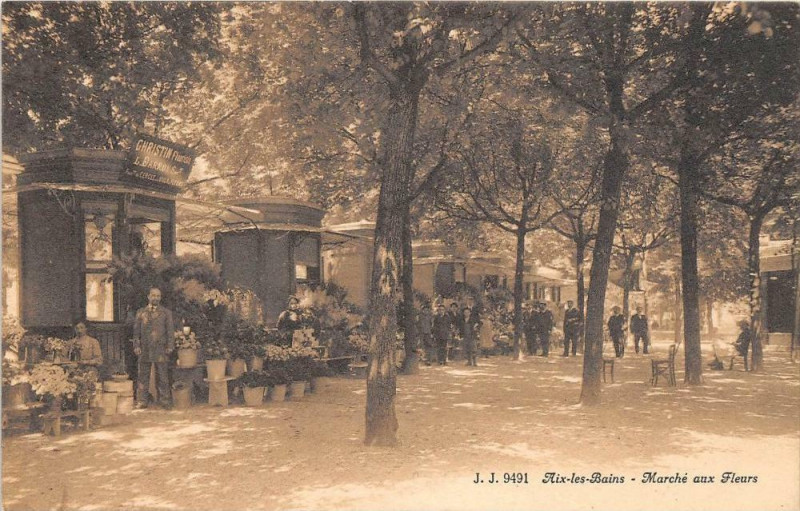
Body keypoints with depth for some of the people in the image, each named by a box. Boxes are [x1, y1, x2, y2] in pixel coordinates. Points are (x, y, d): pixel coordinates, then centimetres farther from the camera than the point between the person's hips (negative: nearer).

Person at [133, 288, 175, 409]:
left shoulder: (166, 312, 9)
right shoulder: (141, 312, 13)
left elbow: (170, 330, 6)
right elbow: (136, 330, 10)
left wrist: (170, 346, -3)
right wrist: (136, 346, 0)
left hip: (160, 349, -1)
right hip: (144, 349, 1)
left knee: (162, 375, 0)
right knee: (143, 375, 2)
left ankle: (164, 400, 6)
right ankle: (141, 401, 7)